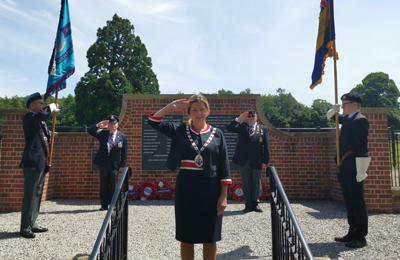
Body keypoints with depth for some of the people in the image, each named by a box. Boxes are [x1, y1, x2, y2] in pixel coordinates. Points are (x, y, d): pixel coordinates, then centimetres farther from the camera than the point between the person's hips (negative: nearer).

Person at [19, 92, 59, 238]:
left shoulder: (42, 122, 21)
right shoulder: (29, 117, -7)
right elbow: (41, 115, -31)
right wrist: (51, 108, -11)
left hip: (41, 163, 9)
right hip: (32, 162, -9)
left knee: (37, 195, 14)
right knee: (29, 196, -5)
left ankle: (32, 224, 24)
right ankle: (25, 228, 2)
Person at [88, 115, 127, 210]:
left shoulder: (122, 136, 2)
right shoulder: (103, 133, 5)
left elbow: (124, 153, 3)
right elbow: (90, 131, -1)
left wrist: (122, 165, -3)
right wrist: (98, 125, -18)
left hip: (115, 165, -2)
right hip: (103, 164, 2)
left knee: (113, 186, 3)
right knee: (103, 185, 8)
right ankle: (104, 205, 17)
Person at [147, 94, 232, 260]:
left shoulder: (217, 134, 3)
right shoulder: (180, 130, 5)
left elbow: (224, 168, 1)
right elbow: (153, 121, 1)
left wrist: (224, 196, -4)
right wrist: (172, 106, -5)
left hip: (210, 190, 0)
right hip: (185, 189, 1)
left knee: (210, 239, 10)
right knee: (186, 238, 11)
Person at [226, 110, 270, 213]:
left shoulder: (263, 129, 7)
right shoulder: (242, 127, 7)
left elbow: (266, 146, 4)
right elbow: (229, 128, -7)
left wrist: (265, 160, -2)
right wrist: (239, 119, -15)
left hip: (257, 161, 0)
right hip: (244, 161, 0)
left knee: (256, 183, 8)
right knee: (246, 183, 6)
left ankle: (255, 203, 20)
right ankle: (248, 204, 15)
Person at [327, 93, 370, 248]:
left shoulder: (360, 120, -11)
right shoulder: (347, 119, 15)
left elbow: (362, 147, -18)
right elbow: (330, 116, 35)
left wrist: (361, 171, -21)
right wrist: (334, 110, 12)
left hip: (354, 170, -9)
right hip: (344, 169, 9)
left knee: (357, 203, -1)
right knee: (349, 203, 15)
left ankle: (361, 237, 9)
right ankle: (352, 234, 25)